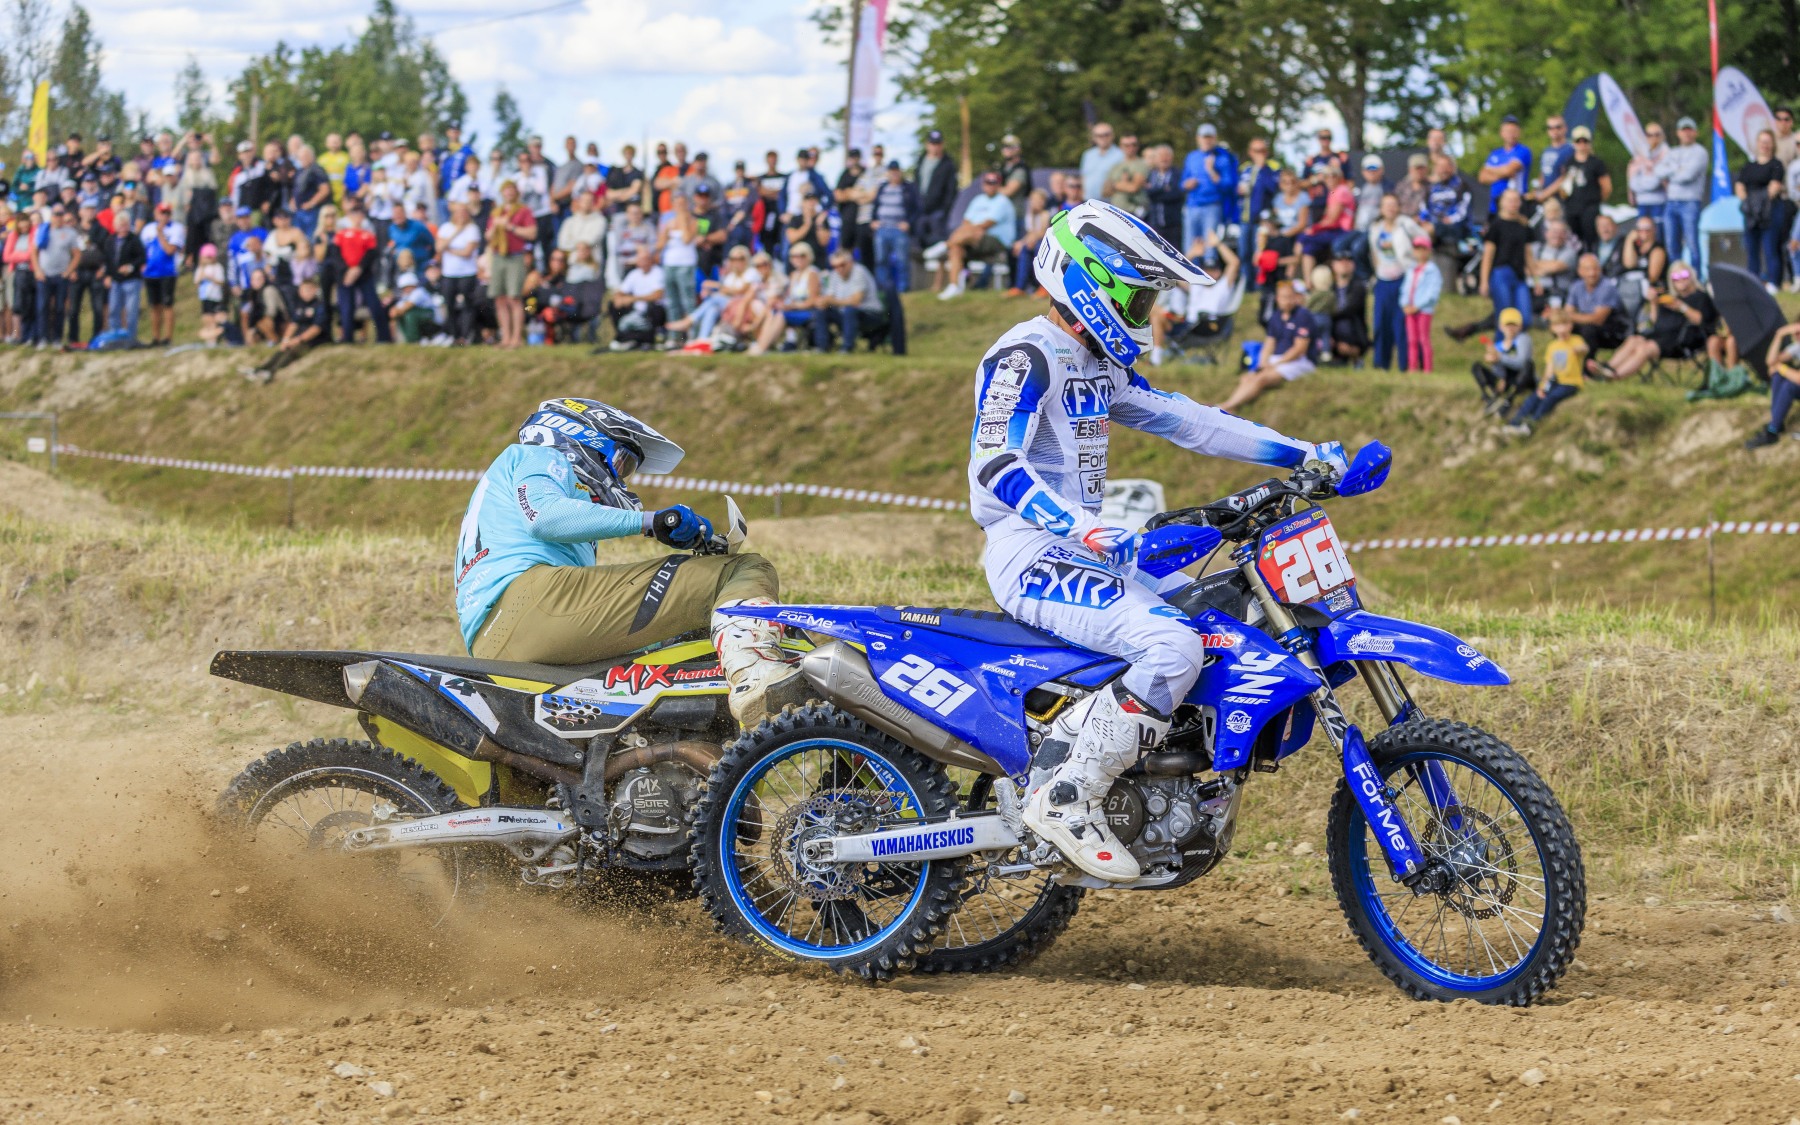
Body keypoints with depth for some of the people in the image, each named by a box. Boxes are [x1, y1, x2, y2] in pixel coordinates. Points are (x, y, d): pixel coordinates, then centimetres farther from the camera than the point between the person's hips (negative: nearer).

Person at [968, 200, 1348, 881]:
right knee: (1172, 647, -28)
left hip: (1082, 544, 10)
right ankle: (1066, 799, -24)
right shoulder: (1027, 356, -12)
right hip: (1031, 553, -10)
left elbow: (1182, 420, 20)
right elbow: (995, 462, -25)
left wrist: (1298, 454, 13)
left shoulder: (1100, 364, 19)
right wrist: (1080, 529, -39)